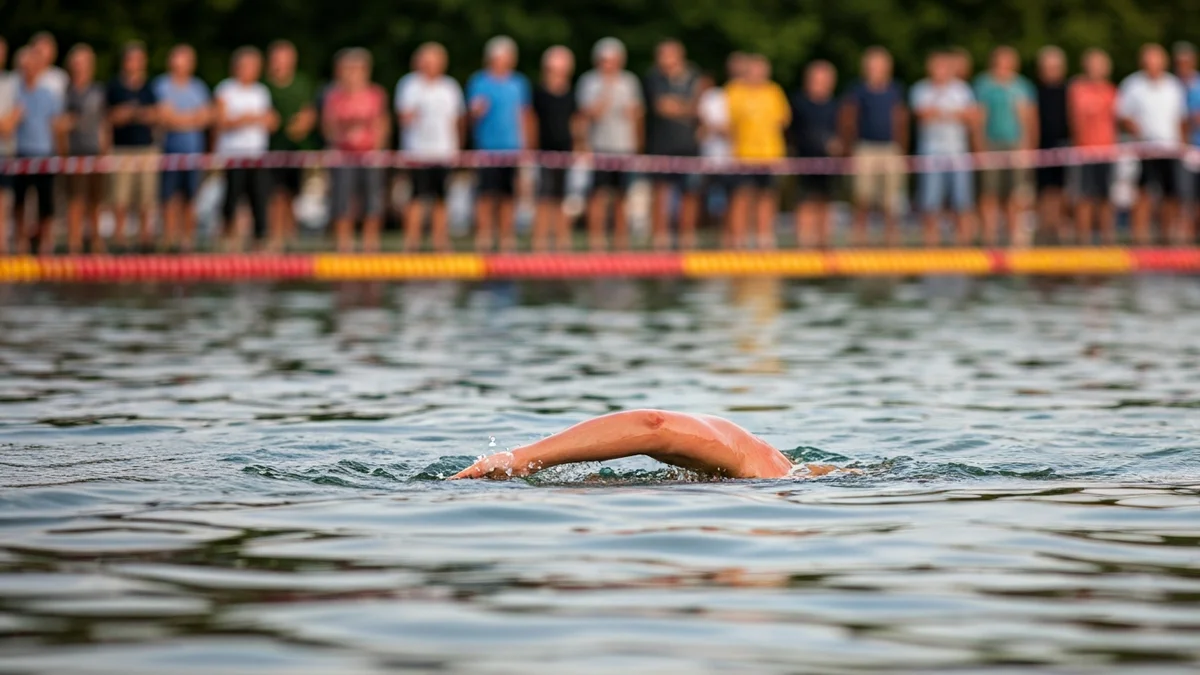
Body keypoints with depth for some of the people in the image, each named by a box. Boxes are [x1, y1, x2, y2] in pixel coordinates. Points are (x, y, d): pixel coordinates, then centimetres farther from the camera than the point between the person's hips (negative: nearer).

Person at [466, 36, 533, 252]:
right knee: (487, 194, -9)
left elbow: (525, 114, 17)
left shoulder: (519, 82, 12)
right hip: (488, 147, -3)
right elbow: (473, 112, 1)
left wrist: (526, 143, 13)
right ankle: (484, 235, -6)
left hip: (513, 147, 3)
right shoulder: (479, 81, 2)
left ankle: (507, 238, 8)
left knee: (508, 194, 4)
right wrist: (477, 110, -22)